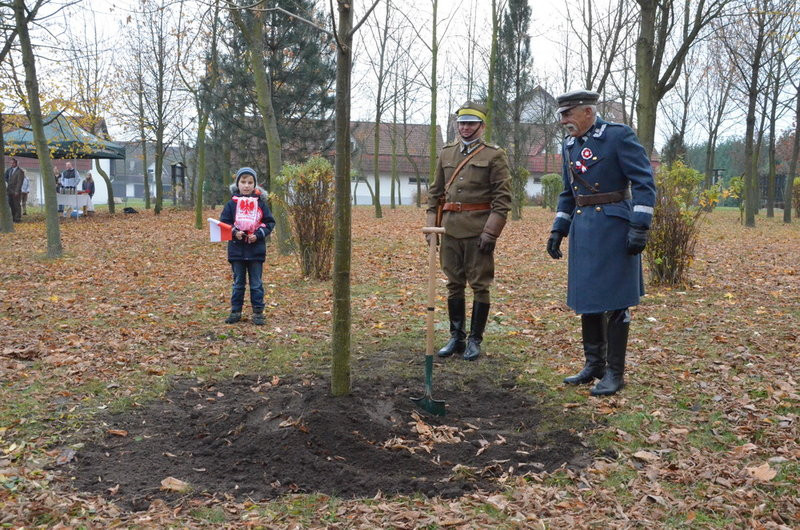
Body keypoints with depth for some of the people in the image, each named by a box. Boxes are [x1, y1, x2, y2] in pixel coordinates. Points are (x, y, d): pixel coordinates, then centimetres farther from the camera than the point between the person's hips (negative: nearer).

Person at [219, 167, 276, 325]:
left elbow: (269, 222, 2)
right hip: (236, 249, 1)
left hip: (256, 250, -1)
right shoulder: (232, 203, 2)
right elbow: (224, 222, 3)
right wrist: (234, 232, -14)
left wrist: (258, 234, -12)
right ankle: (235, 311, 19)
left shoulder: (260, 203, 1)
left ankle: (258, 312, 13)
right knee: (238, 283, 11)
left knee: (256, 283, 6)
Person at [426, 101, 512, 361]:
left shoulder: (494, 155, -2)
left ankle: (475, 340, 12)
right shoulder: (446, 154, 12)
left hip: (478, 231, -4)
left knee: (479, 285, 2)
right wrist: (432, 226, 8)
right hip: (450, 230, 5)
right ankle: (456, 337, 20)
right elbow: (435, 193, 16)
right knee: (454, 284, 10)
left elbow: (503, 197, -7)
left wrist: (490, 232, -14)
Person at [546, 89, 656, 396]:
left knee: (614, 302, -1)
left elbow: (644, 182, -12)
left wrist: (640, 227, -19)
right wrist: (558, 230, 13)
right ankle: (593, 365, 26)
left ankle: (614, 373, 9)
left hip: (613, 229, -7)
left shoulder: (619, 136, -9)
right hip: (582, 230, 7)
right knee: (586, 299, 12)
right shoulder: (569, 144, 12)